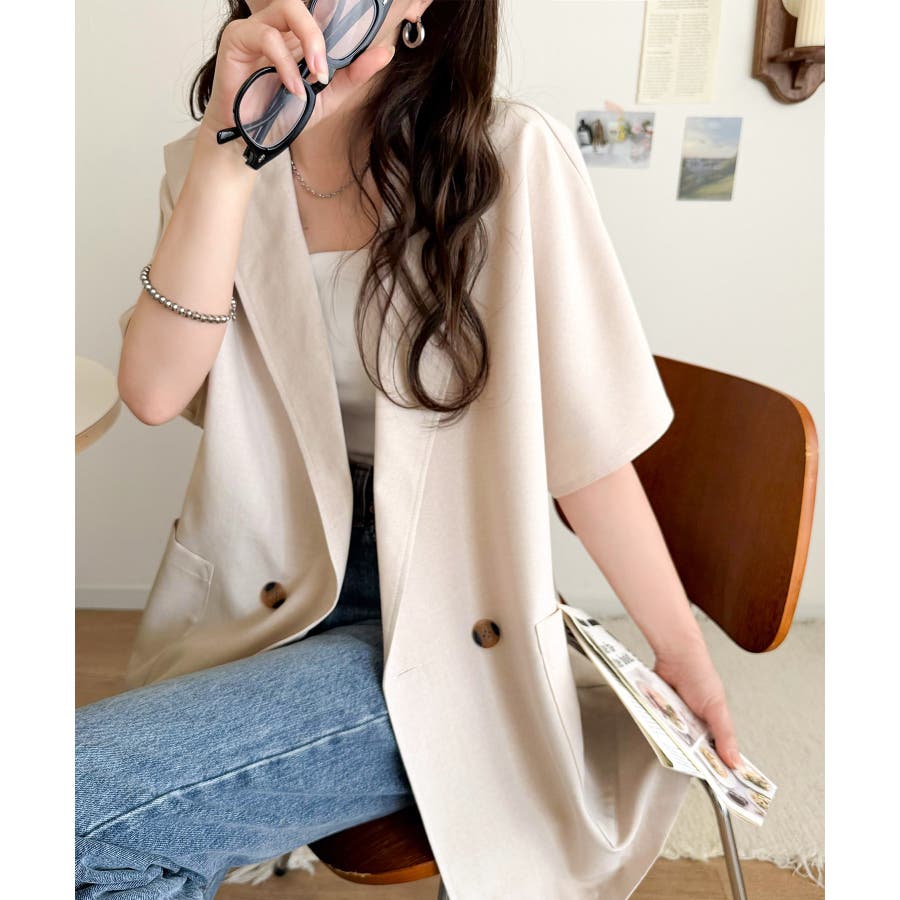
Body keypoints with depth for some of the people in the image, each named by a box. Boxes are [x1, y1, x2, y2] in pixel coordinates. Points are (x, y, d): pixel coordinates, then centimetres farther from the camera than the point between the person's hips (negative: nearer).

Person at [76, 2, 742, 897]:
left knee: (77, 792, -18)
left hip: (437, 631, -4)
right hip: (263, 605, 4)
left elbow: (583, 439, -8)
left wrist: (683, 654, -2)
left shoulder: (509, 161, -10)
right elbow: (156, 391, -11)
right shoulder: (209, 166, 4)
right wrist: (229, 158, -20)